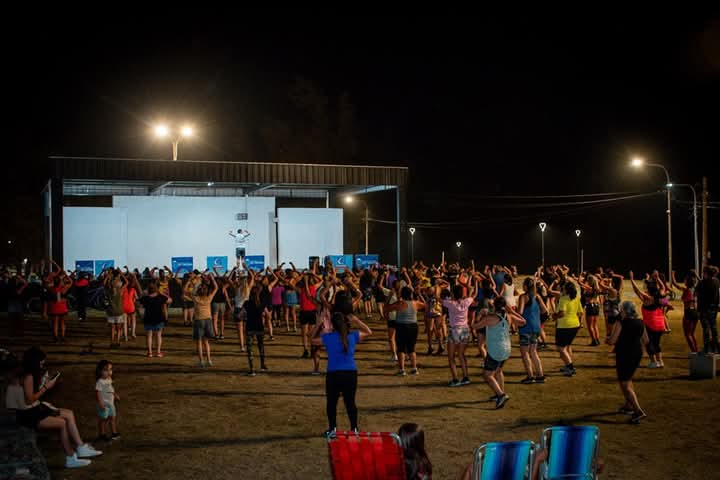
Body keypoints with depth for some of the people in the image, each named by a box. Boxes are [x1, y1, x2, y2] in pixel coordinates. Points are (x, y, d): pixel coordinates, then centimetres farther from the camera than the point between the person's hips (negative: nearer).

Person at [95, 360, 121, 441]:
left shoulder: (109, 379, 3)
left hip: (111, 403, 8)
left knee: (113, 417, 16)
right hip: (104, 404, -8)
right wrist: (100, 403, -26)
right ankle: (102, 434, 19)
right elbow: (98, 393, -24)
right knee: (103, 419, 5)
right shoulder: (100, 382, -23)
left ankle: (114, 432, 28)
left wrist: (115, 395, 15)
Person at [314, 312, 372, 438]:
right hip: (351, 374, 2)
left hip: (333, 375, -2)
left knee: (331, 403, 13)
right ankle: (354, 429, 15)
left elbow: (313, 340, 11)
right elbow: (368, 332, 17)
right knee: (350, 402, 12)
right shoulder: (353, 336, 0)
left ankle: (332, 429, 18)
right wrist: (356, 321, 14)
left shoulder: (328, 337, -6)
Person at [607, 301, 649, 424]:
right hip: (637, 354, 7)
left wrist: (607, 340, 4)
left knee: (625, 385, -3)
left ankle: (638, 411, -16)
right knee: (627, 379, 27)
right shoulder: (640, 323, 4)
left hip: (624, 355, -7)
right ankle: (628, 405, 35)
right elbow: (646, 340, 11)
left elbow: (612, 341, -18)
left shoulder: (620, 323, -16)